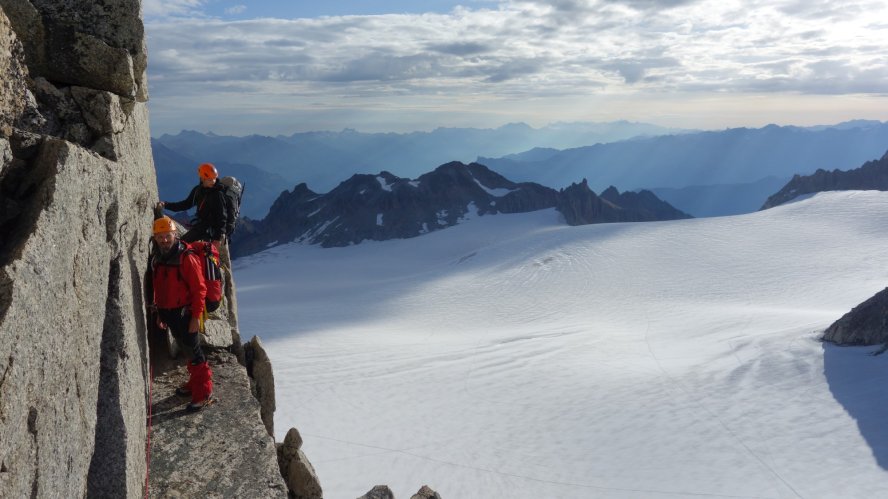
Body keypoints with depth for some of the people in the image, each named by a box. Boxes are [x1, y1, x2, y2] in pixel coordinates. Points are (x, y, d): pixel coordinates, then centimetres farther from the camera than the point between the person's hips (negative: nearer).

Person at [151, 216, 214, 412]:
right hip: (168, 313, 8)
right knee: (184, 348, 19)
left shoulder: (187, 258, -16)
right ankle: (195, 382, 33)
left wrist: (196, 317, -18)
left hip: (185, 314, -8)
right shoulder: (158, 260, 9)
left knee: (193, 350, -3)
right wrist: (160, 313, 19)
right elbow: (158, 289, 18)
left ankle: (203, 391, 4)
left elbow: (199, 289, -17)